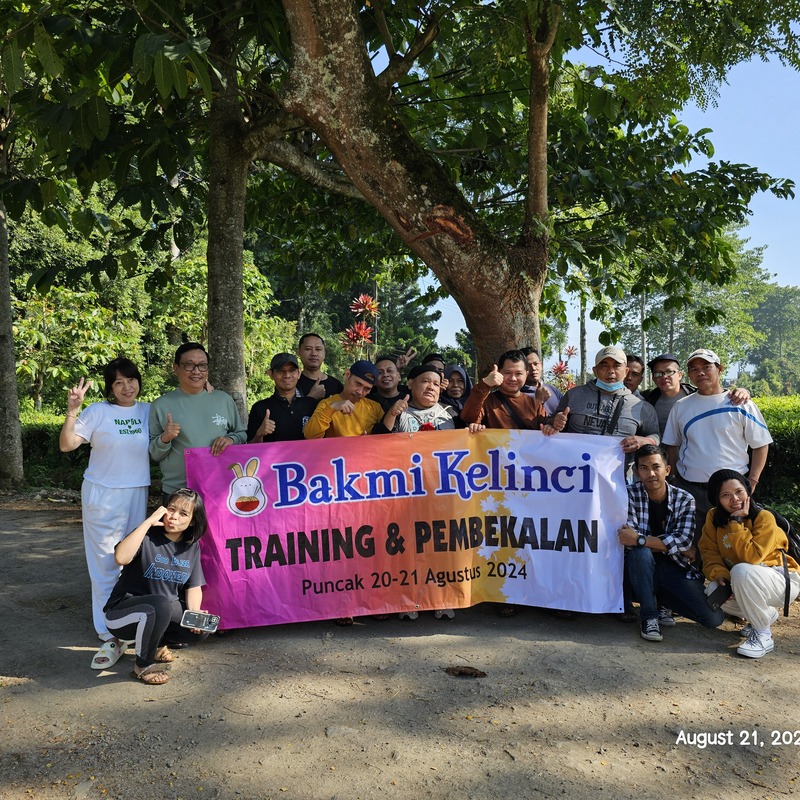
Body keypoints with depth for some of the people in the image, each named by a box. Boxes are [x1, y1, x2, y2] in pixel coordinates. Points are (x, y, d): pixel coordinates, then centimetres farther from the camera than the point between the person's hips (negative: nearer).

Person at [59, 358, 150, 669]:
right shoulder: (98, 411, -6)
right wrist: (71, 411, -23)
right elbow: (66, 445, -9)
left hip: (138, 494, 3)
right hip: (102, 495, -3)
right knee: (105, 566, -3)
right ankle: (110, 638, 3)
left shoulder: (149, 411, 5)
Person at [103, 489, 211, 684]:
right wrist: (148, 522, -32)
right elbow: (121, 558, -37)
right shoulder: (148, 536, -16)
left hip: (164, 610, 6)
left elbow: (194, 586, 1)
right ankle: (143, 666, -12)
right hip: (122, 612, -6)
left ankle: (155, 643, 13)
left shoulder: (192, 546, 1)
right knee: (160, 603, -37)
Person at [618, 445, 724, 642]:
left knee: (714, 619, -15)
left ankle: (662, 601, 15)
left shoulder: (684, 499, -6)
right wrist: (669, 544, -21)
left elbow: (684, 541, -20)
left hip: (676, 568, 2)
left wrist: (640, 539, -28)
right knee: (640, 552, -37)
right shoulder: (630, 495, -10)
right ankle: (649, 617, -16)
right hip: (642, 567, -1)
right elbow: (631, 539, -20)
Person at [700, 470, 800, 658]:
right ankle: (767, 615, 8)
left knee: (741, 571, -36)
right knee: (714, 591, -24)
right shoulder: (714, 517, -6)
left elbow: (751, 557, -32)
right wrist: (720, 575, -27)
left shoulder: (764, 517, -23)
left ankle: (763, 635, -16)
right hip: (744, 580, 6)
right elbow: (709, 552, -9)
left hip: (783, 582, -6)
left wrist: (736, 522, -31)